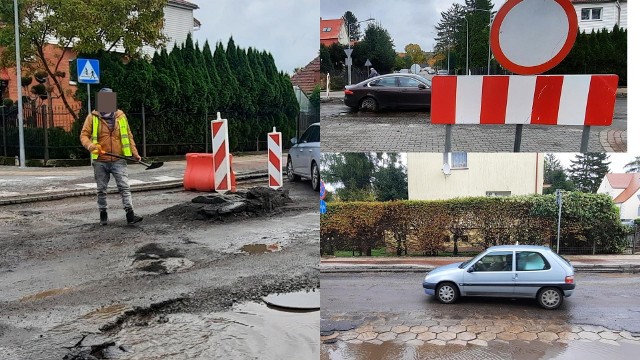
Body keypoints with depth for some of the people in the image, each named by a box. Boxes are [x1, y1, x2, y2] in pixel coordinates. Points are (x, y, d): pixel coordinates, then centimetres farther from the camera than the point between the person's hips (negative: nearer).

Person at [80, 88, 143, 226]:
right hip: (100, 161, 0)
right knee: (101, 190, 11)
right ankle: (103, 215, 24)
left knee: (125, 187, -6)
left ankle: (130, 215, -6)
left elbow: (128, 136, 9)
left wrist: (134, 153, 4)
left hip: (118, 160, 0)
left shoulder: (121, 116, 5)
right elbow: (84, 135, -2)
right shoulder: (92, 117, 0)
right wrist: (91, 146, -22)